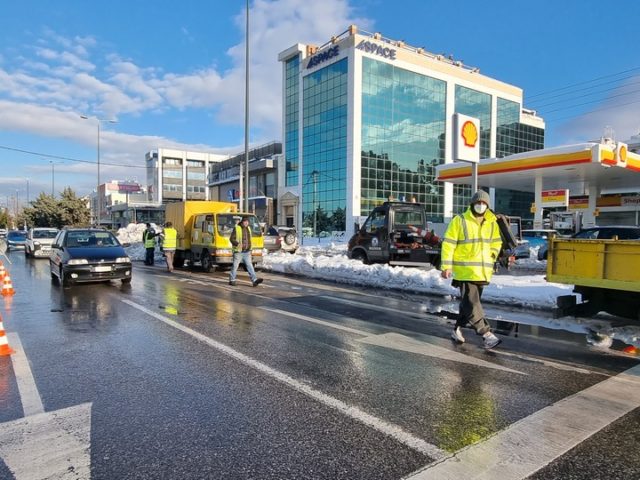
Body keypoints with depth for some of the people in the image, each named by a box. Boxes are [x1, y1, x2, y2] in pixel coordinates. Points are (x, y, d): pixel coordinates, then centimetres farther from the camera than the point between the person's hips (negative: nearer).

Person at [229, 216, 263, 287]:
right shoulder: (237, 229, -7)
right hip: (238, 251, -5)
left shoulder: (248, 228, 12)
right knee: (235, 266, 4)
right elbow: (231, 238, -10)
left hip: (247, 252, 5)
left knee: (250, 266, -3)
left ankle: (254, 280, -12)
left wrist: (250, 249, 21)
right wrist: (237, 244, -25)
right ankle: (232, 280, 17)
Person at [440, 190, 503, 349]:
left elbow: (496, 242, 25)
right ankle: (487, 334, -8)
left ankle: (457, 329, 28)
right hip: (465, 270, -6)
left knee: (469, 302, 13)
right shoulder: (459, 221, -7)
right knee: (472, 303, -10)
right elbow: (448, 244, -9)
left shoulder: (492, 223, 10)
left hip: (482, 270, 6)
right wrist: (446, 266, -13)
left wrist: (491, 256, 8)